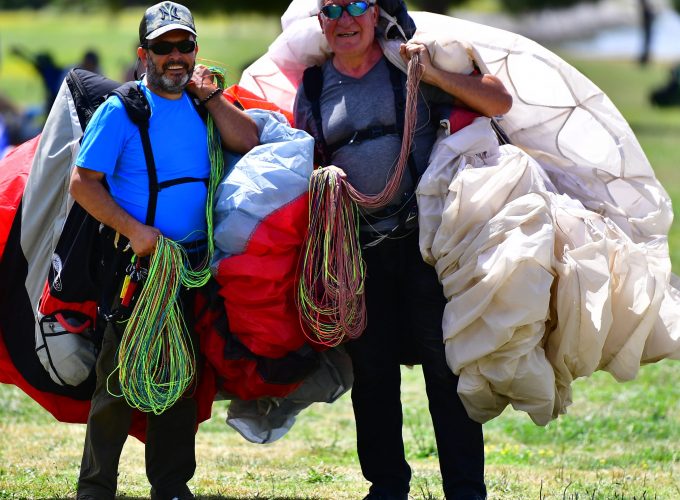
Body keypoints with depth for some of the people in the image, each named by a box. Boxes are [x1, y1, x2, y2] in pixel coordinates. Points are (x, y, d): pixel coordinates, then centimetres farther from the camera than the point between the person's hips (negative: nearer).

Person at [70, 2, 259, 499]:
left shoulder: (202, 106, 12)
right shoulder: (121, 110, -6)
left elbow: (248, 141, -2)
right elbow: (83, 182, -10)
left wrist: (208, 92, -4)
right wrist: (134, 231, -18)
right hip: (136, 263, -5)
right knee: (120, 377, -4)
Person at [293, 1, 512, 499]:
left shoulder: (412, 64, 1)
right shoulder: (314, 88, 10)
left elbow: (500, 102, -2)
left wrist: (435, 74, -13)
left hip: (425, 235, -3)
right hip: (359, 247, 3)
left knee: (445, 359, -5)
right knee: (372, 367, 7)